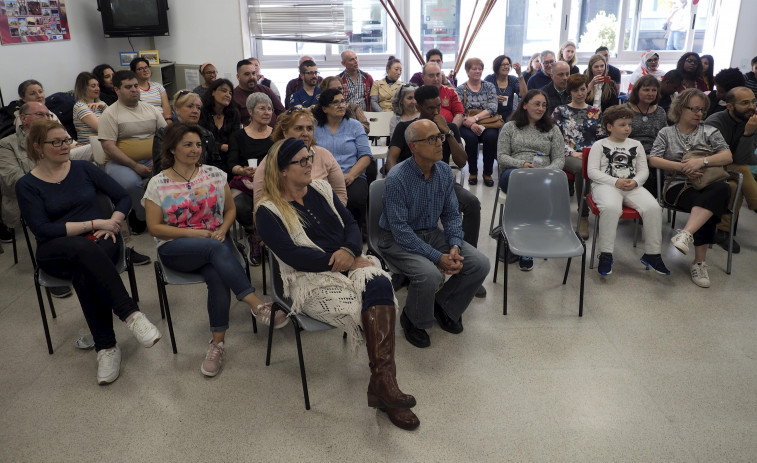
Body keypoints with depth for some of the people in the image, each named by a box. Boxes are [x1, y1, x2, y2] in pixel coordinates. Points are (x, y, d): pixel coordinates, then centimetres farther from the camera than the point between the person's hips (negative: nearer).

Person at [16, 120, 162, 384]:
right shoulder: (27, 185, 3)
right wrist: (93, 224, -14)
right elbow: (42, 229, -9)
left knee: (84, 273, -35)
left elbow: (123, 198, 11)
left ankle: (106, 346, -35)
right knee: (85, 249, -38)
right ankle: (131, 315, -45)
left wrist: (111, 223, -8)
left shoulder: (83, 169, 9)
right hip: (56, 252, -2)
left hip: (98, 242, 2)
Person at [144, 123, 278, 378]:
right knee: (216, 249, -35)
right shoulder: (158, 184, 2)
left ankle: (218, 343, -26)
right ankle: (257, 305, -37)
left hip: (216, 241, 2)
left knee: (216, 276, -32)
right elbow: (154, 228, -1)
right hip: (175, 248, -2)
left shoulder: (214, 174, 8)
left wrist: (222, 229, -7)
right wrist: (191, 232, -12)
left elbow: (230, 209, 14)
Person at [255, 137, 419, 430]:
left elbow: (351, 224, 13)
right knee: (367, 311, -31)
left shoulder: (320, 189, 18)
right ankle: (384, 384, -19)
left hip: (349, 264, 5)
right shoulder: (268, 211, 0)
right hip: (310, 279, -4)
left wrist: (348, 250, -9)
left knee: (379, 284, -31)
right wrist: (337, 262, -14)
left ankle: (381, 383, -35)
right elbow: (292, 256, -11)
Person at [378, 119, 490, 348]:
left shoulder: (444, 171, -3)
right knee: (429, 274, -33)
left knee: (480, 264, -11)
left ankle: (444, 306, 15)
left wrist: (455, 246, -13)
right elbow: (400, 230, -23)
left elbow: (451, 214, 5)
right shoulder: (397, 179, -23)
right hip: (398, 240, -6)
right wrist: (438, 257, -26)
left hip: (432, 233, 6)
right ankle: (413, 321, 0)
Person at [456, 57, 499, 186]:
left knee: (491, 137, -32)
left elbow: (493, 108, -3)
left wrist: (475, 118, -17)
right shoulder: (460, 90, 8)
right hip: (467, 126, -1)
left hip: (487, 123, 1)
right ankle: (472, 173, -12)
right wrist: (470, 124, -22)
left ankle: (487, 173, -15)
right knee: (471, 138, -34)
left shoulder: (489, 87, 11)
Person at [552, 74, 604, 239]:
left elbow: (601, 137, 18)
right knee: (581, 168, -38)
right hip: (569, 155, -2)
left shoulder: (595, 112, 21)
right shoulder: (561, 111, 13)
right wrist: (572, 153, -8)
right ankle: (583, 216, -29)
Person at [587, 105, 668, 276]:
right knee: (611, 207, -39)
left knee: (653, 207, -25)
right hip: (606, 185, -4)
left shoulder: (636, 145, 22)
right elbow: (592, 171, -2)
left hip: (632, 186, 4)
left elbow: (643, 170, 16)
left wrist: (635, 182, -8)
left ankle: (652, 254, -11)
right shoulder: (599, 145, 10)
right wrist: (615, 182, -14)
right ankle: (605, 254, -27)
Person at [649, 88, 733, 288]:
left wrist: (702, 161, -16)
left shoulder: (710, 131, 16)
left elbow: (728, 156, 3)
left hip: (706, 185, 2)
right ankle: (700, 261, -35)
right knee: (707, 208, -35)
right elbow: (653, 160, 0)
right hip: (677, 186, -2)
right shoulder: (666, 133, 13)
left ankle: (686, 234, -49)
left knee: (722, 188, -39)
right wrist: (682, 167, -12)